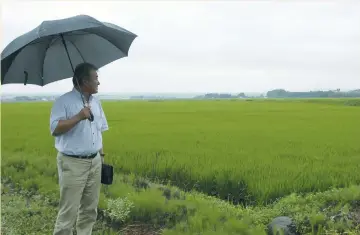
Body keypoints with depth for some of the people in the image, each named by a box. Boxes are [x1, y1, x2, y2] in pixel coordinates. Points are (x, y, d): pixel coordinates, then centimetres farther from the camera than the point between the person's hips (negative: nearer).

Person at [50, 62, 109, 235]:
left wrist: (101, 155, 14)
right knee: (69, 210, -3)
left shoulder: (96, 102, 12)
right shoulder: (63, 102, -9)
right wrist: (78, 117, -25)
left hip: (94, 162, 7)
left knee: (90, 209, 13)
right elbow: (54, 129, -19)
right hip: (73, 163, -6)